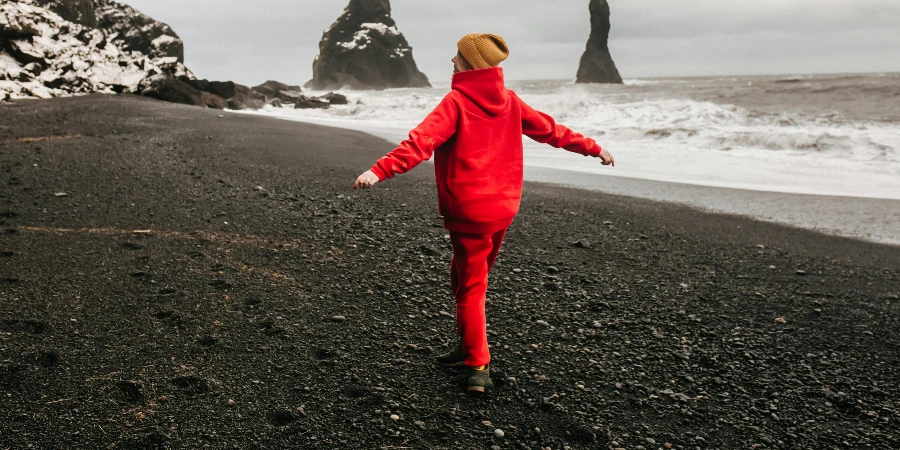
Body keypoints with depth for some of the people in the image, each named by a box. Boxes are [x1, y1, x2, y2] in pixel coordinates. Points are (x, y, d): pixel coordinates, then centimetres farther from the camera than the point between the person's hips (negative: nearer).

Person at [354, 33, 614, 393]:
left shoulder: (456, 102, -11)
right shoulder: (509, 101, 7)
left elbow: (421, 142, -26)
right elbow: (551, 129, 16)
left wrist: (380, 171, -34)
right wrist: (593, 148, 28)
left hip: (468, 213, -6)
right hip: (503, 209, 7)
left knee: (470, 288, 2)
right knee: (468, 279, 21)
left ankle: (478, 367, 3)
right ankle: (469, 349, 32)